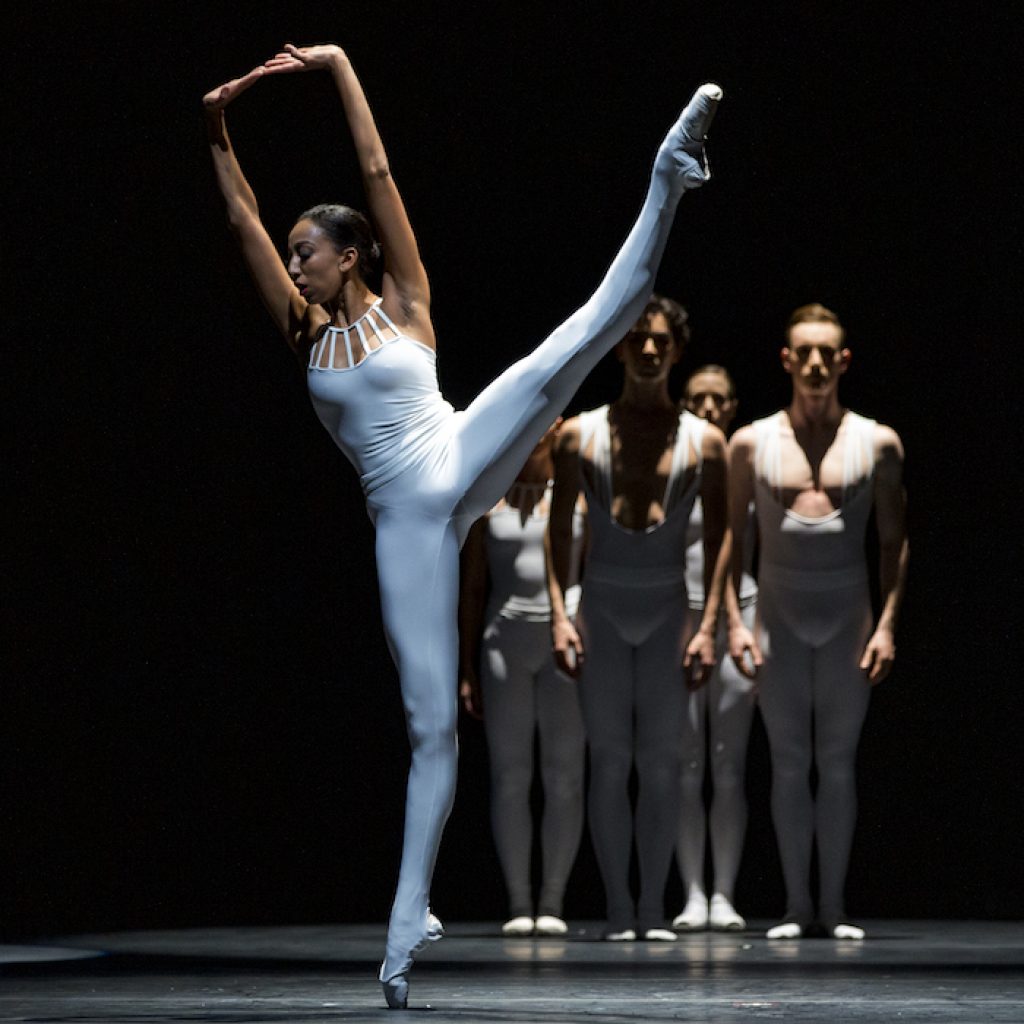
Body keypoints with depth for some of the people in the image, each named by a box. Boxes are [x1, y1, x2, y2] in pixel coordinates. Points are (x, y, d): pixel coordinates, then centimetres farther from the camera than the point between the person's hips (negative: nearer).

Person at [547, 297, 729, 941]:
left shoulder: (704, 441, 5)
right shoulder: (581, 435, 5)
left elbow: (720, 537, 4)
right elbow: (559, 530, 5)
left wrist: (708, 626, -4)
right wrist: (559, 615, -5)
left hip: (669, 610, 0)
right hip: (601, 610, 0)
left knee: (661, 762, -2)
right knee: (609, 760, -2)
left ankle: (654, 906, 2)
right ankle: (618, 906, 1)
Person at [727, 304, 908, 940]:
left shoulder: (877, 442, 3)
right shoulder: (753, 443, 4)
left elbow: (894, 540, 5)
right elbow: (731, 536, 7)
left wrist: (888, 625, -3)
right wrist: (734, 620, -2)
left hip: (849, 620, 0)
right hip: (779, 621, 0)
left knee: (838, 763, 2)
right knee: (789, 763, 1)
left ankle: (835, 903, 6)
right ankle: (797, 903, 6)